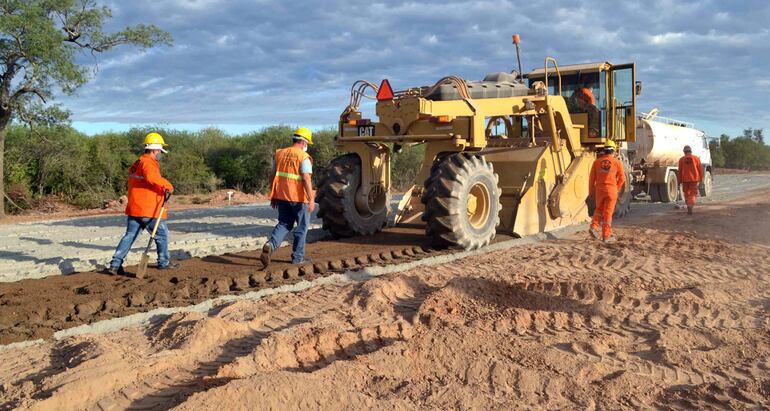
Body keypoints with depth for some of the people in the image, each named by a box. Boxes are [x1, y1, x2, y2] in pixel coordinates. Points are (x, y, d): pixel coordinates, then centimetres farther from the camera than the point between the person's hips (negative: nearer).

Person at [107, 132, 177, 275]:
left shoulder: (136, 164, 17)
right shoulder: (148, 163, -14)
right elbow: (151, 177, -36)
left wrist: (162, 189, 18)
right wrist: (168, 185, -25)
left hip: (133, 209, 9)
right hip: (149, 210, -9)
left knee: (130, 235, 9)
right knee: (162, 234, 8)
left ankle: (115, 264, 2)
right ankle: (164, 262, 19)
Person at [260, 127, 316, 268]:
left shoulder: (279, 154, 8)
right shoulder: (303, 157, -11)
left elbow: (272, 176, 11)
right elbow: (306, 179, -20)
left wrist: (273, 196, 19)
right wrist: (311, 199, -20)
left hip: (282, 196, 5)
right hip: (299, 197, -5)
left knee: (284, 224, 16)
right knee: (301, 227, 10)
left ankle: (270, 244, -9)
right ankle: (298, 257, 15)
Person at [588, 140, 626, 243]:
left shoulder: (597, 162, 0)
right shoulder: (617, 162, -4)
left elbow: (592, 177, 2)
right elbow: (622, 178, 1)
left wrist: (591, 191, 12)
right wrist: (616, 189, 17)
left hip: (599, 189, 2)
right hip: (611, 190, -2)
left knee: (598, 209, 21)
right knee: (608, 213, 3)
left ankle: (594, 227, 3)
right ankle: (606, 235, 5)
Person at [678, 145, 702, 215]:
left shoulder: (681, 159, 0)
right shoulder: (696, 158, 0)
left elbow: (680, 171, 1)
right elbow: (700, 170, 3)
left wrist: (680, 181, 8)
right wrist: (700, 179, 12)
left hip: (685, 179, 0)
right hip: (694, 179, 0)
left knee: (686, 194, 13)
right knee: (692, 194, 1)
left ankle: (689, 207, 15)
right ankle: (690, 206, -17)